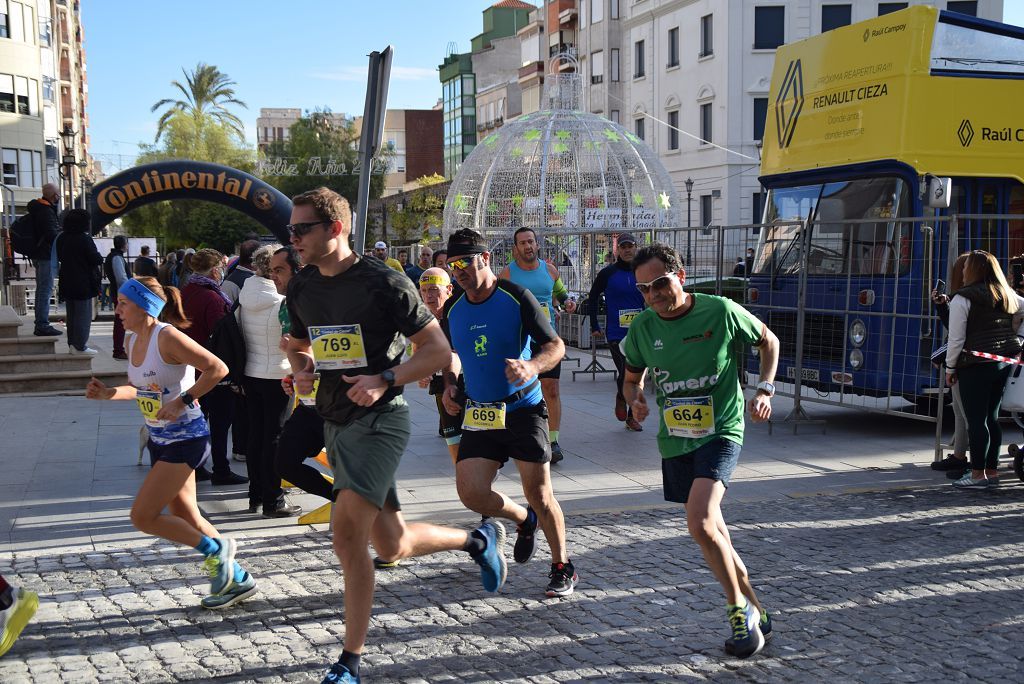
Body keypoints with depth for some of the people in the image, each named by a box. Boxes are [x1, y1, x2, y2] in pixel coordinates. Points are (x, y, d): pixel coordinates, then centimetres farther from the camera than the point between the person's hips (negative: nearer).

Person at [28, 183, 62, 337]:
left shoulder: (37, 208, 14)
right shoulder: (47, 211, -17)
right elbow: (52, 234, -22)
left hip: (38, 255, 10)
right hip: (46, 255, -10)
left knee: (42, 289, 15)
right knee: (46, 290, -9)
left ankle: (40, 324, 21)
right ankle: (43, 325, -10)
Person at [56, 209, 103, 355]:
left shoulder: (61, 239, 5)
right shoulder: (84, 239, -17)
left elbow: (60, 257, 16)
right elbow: (96, 259, -16)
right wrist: (100, 258, 4)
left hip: (67, 282, 7)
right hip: (83, 283, -7)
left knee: (71, 314, 16)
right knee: (83, 314, -1)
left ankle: (72, 343, 20)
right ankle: (80, 346, -2)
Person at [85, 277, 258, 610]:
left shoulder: (167, 336, -19)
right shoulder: (133, 341, 7)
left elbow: (217, 369, -23)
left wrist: (182, 401, -23)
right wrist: (108, 393, 1)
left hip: (185, 439, -9)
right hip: (160, 440, 9)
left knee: (143, 517, -9)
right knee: (184, 519, 14)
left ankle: (215, 550, 8)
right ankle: (236, 579, 26)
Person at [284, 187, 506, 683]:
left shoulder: (384, 284, -13)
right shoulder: (301, 288, 7)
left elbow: (438, 350, -10)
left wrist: (385, 380, -23)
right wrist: (301, 370, 1)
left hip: (378, 420, -8)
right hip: (335, 423, 8)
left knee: (347, 538, -19)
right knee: (392, 546, 14)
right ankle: (479, 540, 39)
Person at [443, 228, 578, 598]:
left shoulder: (516, 297, -9)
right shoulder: (453, 309, 6)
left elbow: (556, 345, -10)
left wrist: (532, 366, -31)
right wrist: (450, 384, 4)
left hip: (523, 408, -4)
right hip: (480, 414, 4)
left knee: (539, 495, -3)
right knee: (470, 492, -8)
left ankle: (563, 567, 19)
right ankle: (524, 520, 24)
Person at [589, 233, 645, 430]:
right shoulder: (608, 273, -2)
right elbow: (593, 298, 7)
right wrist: (595, 327, 4)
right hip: (616, 334, -3)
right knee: (625, 373, -13)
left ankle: (632, 417, 20)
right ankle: (620, 398, 20)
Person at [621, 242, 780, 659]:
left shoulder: (720, 311, -11)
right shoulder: (642, 328, -1)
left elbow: (768, 341, 6)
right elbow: (632, 379, 14)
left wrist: (764, 390, -6)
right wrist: (635, 401, -9)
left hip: (720, 432, -5)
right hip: (675, 438, 5)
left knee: (700, 523, -24)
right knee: (711, 533, 13)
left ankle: (740, 609, -4)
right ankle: (755, 612, 32)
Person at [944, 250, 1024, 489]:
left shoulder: (963, 299, -8)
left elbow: (956, 339, -9)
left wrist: (950, 368, -1)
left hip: (977, 364, -7)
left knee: (976, 419, -4)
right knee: (992, 417, 14)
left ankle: (978, 474, -2)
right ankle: (992, 471, 17)